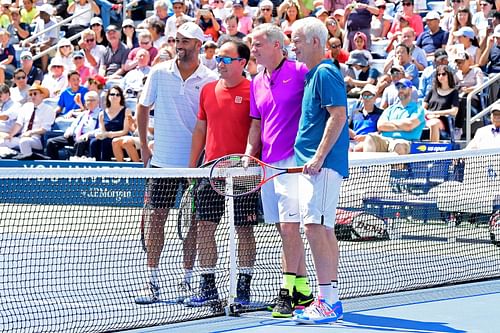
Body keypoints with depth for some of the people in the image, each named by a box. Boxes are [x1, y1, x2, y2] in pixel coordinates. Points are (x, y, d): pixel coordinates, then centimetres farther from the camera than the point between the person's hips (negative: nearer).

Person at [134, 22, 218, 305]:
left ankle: (188, 281, 13)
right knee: (157, 218, -1)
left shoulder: (210, 80, -2)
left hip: (196, 162, -1)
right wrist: (144, 146, 9)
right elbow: (143, 108, 12)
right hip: (163, 160, 1)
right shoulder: (159, 73, 2)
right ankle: (153, 283, 3)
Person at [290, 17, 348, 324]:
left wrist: (319, 156, -22)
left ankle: (328, 302, -17)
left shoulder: (325, 73, -10)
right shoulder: (313, 74, 19)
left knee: (315, 227, -16)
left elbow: (338, 116, -18)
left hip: (323, 165, -11)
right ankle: (332, 301, 14)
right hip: (313, 164, 11)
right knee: (324, 230, 11)